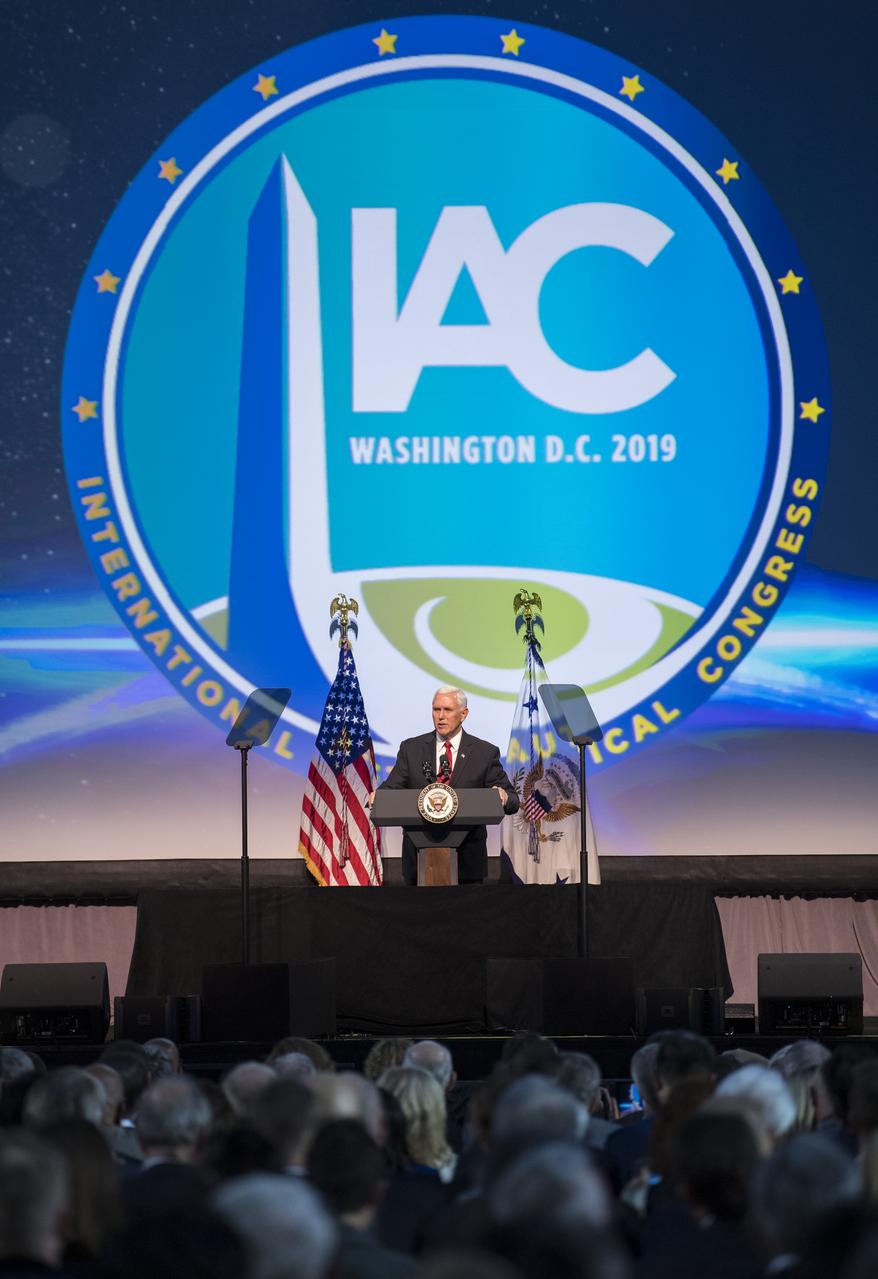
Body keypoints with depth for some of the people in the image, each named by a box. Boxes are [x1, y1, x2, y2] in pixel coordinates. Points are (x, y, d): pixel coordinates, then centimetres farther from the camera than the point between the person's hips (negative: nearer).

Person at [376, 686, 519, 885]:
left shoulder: (485, 753, 3)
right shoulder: (411, 748, 8)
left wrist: (503, 798, -24)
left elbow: (512, 801, 1)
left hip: (467, 860, -1)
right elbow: (392, 788, 3)